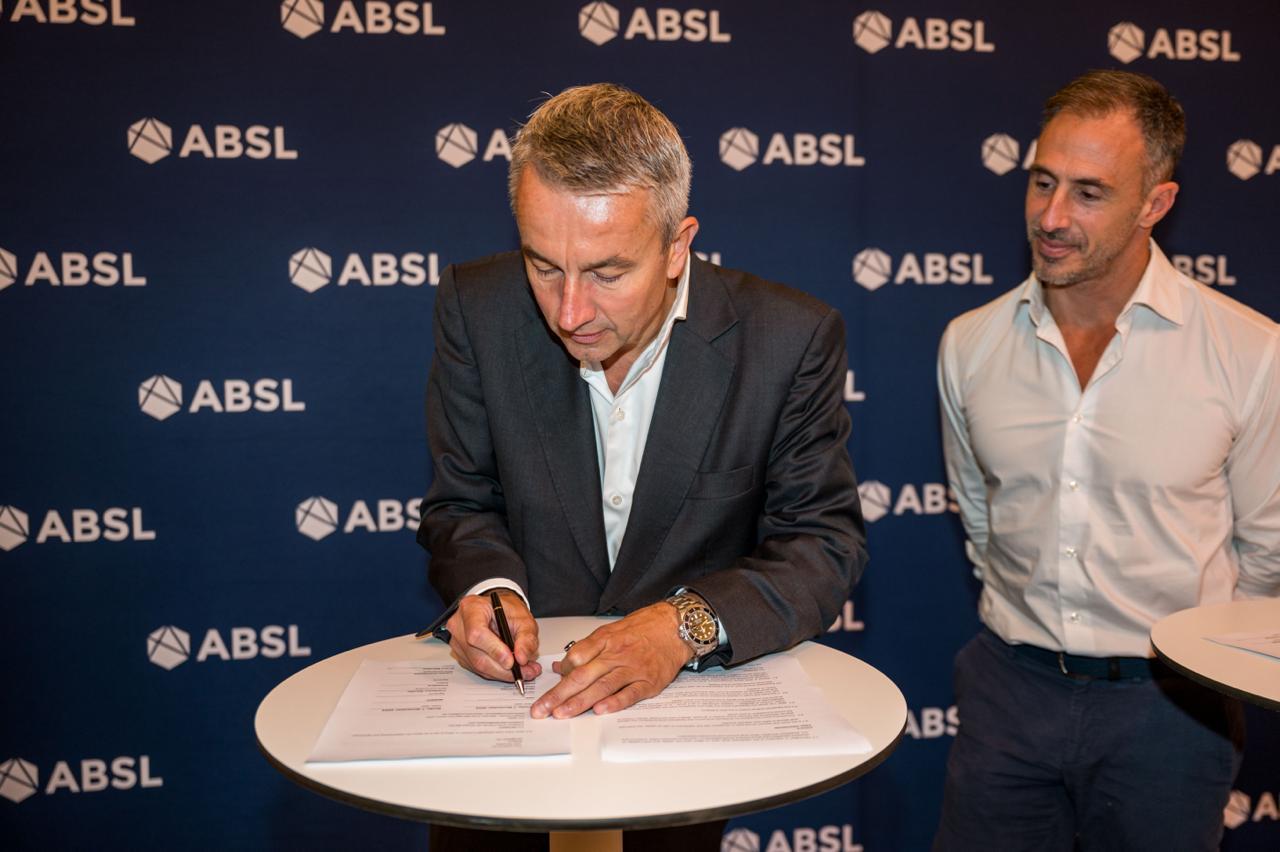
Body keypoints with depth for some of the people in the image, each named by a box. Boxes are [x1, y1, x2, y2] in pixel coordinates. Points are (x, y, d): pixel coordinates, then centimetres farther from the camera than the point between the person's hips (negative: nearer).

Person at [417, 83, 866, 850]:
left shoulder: (790, 339, -13)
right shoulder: (475, 309, -8)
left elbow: (825, 542, -8)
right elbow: (463, 506, 3)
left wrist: (687, 625, -24)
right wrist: (492, 588, -18)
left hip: (696, 697, 0)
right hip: (522, 680, 0)